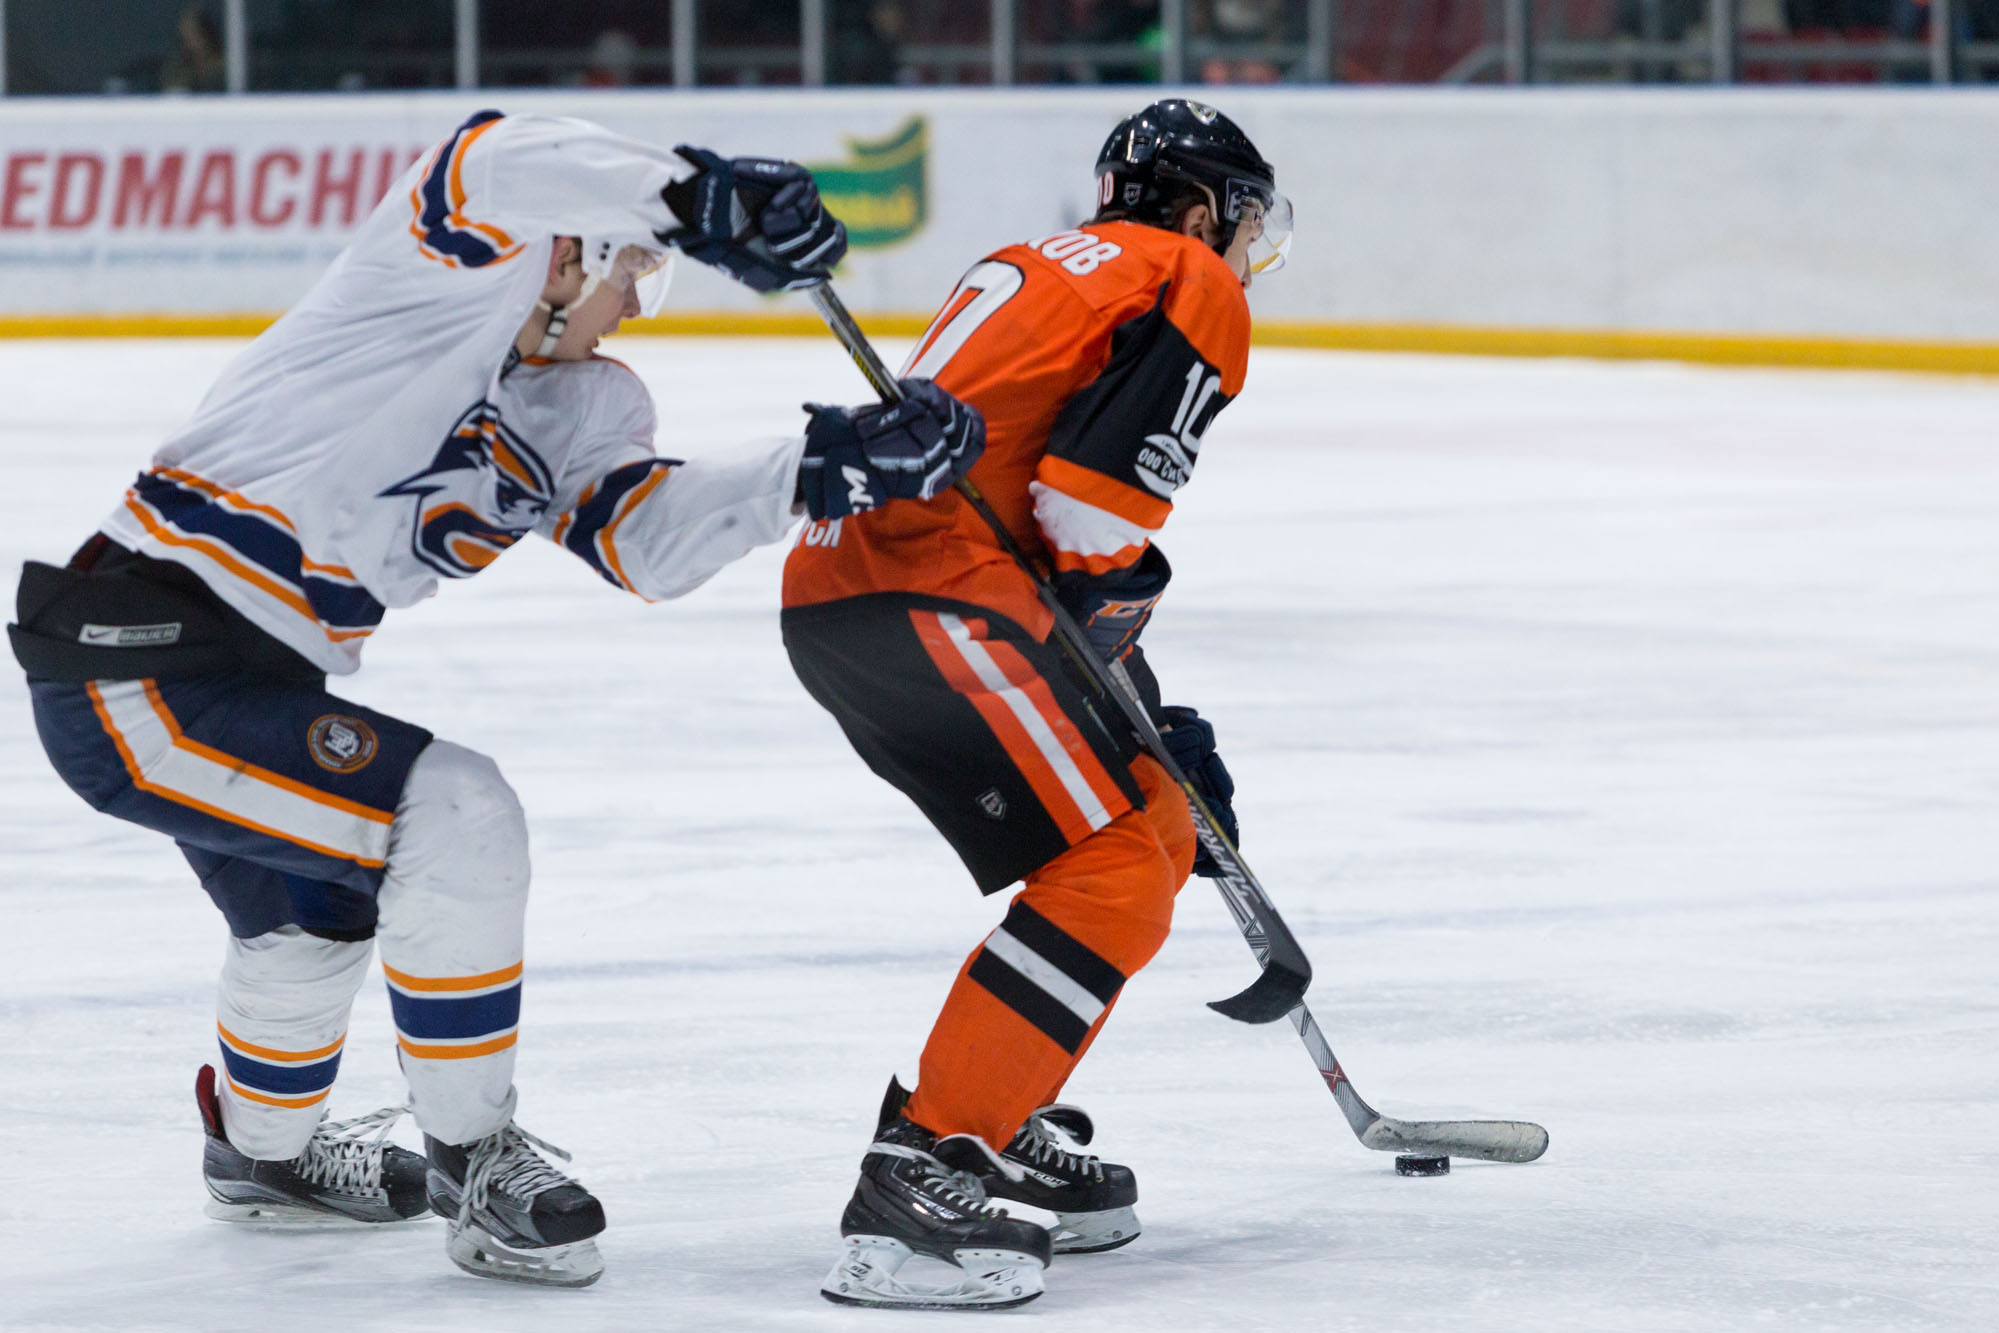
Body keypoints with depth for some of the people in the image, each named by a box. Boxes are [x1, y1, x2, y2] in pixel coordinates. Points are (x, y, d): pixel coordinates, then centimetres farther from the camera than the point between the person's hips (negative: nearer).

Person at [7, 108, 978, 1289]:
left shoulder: (581, 405, 11)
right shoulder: (448, 272, -12)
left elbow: (647, 537, -4)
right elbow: (504, 167, -33)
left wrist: (829, 465, -13)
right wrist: (703, 197, -39)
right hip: (136, 651, -11)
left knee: (318, 903, 33)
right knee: (457, 818, -19)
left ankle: (264, 1148, 60)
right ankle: (476, 1167, -6)